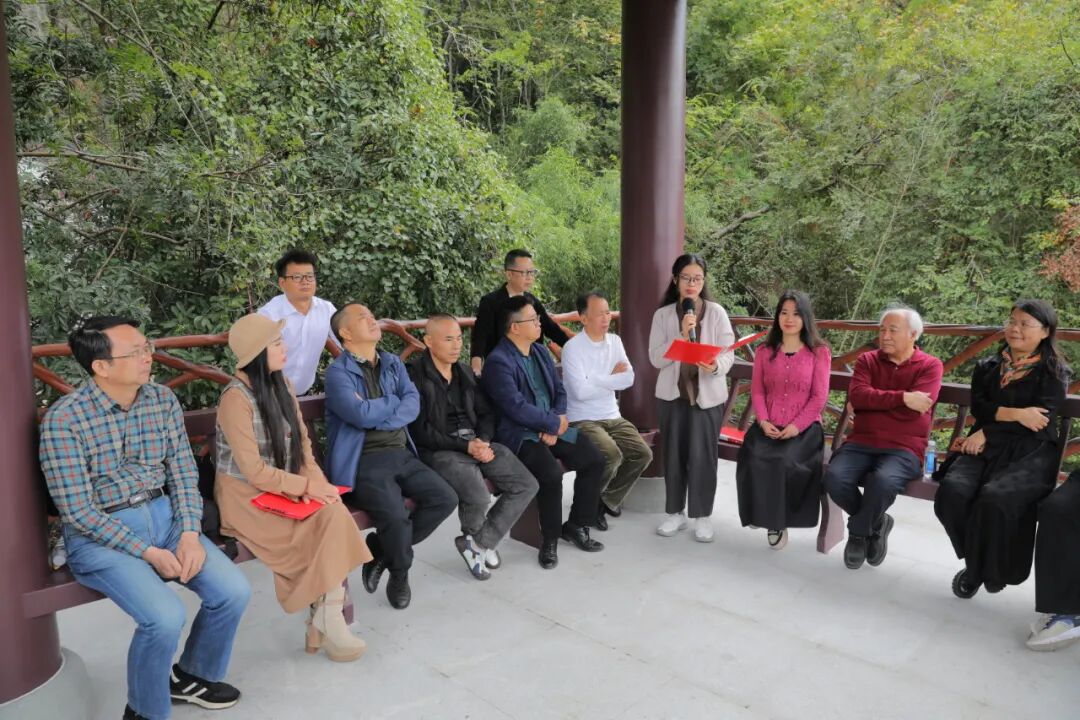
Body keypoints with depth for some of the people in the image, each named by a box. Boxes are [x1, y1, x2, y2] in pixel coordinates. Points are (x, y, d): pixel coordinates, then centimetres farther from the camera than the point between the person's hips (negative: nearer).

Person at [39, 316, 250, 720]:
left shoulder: (163, 400, -1)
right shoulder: (64, 420, -16)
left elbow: (183, 473, 3)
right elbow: (78, 511, -16)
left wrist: (189, 533, -12)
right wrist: (148, 553, -18)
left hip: (162, 516, 5)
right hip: (97, 534, -5)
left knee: (234, 592, -10)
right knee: (166, 615, -26)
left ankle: (191, 676, 19)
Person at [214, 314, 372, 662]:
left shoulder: (282, 385, 5)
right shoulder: (236, 398, -18)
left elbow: (302, 441, 6)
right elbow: (254, 472, -19)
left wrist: (315, 481, -11)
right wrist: (305, 485, -16)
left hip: (285, 489, 6)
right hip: (247, 495, -6)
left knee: (336, 514, -21)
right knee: (326, 523, -22)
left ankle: (327, 617, -15)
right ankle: (325, 620, -3)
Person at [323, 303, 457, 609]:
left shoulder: (393, 363, 15)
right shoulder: (338, 371, -5)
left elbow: (413, 405, 1)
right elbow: (360, 415, -20)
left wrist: (377, 416, -14)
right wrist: (393, 403, -2)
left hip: (401, 454, 7)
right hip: (363, 462, -6)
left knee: (445, 499, -10)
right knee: (395, 515, -28)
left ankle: (379, 548, 7)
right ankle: (399, 575, 5)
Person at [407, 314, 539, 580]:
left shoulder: (465, 372, 16)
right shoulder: (415, 376, -8)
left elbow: (486, 413, 17)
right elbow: (420, 431, -13)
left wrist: (483, 441, -5)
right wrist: (465, 446, -17)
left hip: (477, 442, 7)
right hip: (440, 450, -7)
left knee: (527, 485, -8)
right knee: (479, 496, -31)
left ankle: (479, 543, 4)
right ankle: (475, 537, 7)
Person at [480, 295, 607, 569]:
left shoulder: (541, 351, 12)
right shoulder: (498, 361, -15)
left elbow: (559, 391, 9)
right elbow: (516, 408, -22)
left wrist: (554, 425, -9)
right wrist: (554, 423, -13)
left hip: (550, 427, 8)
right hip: (519, 434, -8)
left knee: (594, 460, -6)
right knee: (551, 473, -30)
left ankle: (576, 525, 12)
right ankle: (550, 539, -5)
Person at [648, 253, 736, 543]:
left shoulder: (717, 312, -1)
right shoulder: (662, 315, 1)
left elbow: (728, 354, -4)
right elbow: (656, 359, -6)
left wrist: (715, 366, -25)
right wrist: (682, 335, -18)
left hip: (708, 394, -1)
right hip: (673, 392, 2)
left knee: (702, 455, -1)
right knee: (673, 454, 8)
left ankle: (703, 515, 15)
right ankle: (675, 512, 23)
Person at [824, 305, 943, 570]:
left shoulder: (930, 365, 4)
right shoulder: (867, 360, 11)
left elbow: (914, 408, -12)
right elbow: (856, 396, -8)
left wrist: (874, 400, -2)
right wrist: (902, 398, -15)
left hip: (903, 449, -3)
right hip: (861, 443, 3)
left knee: (883, 481, -36)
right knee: (834, 478, -27)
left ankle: (858, 532, -3)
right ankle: (875, 523, 5)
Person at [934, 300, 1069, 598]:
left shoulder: (1054, 372, 7)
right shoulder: (987, 367, 18)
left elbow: (1040, 419, -5)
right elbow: (977, 407, 5)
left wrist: (987, 433, -8)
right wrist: (1016, 414, -13)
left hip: (1030, 452, -3)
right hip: (985, 448, 3)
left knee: (994, 499, -35)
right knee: (952, 492, -29)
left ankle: (981, 570, -7)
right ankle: (977, 561, -4)